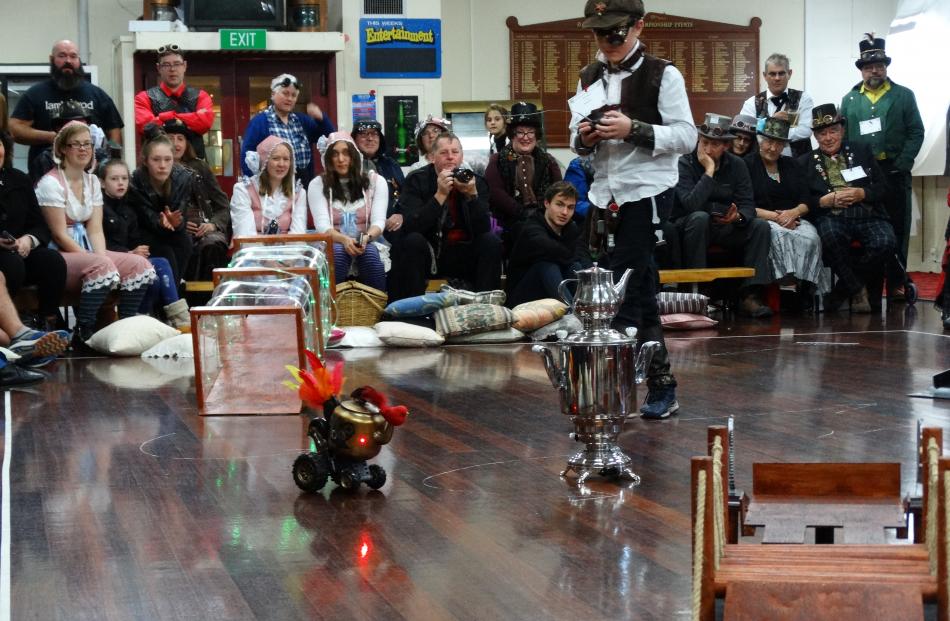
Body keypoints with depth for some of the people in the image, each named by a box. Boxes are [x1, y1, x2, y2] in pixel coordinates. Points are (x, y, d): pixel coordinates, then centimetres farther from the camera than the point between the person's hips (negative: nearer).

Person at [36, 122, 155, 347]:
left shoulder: (92, 181, 13)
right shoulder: (51, 183, -10)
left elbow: (95, 230, 6)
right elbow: (59, 235, -14)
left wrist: (102, 257, -14)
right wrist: (100, 261, -18)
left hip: (86, 251, 7)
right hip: (57, 256, -7)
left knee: (140, 265, -13)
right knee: (102, 267, -35)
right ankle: (82, 334, -26)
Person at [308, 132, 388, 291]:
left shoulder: (376, 181, 9)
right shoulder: (317, 185, 7)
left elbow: (379, 221, -1)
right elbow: (322, 225, -6)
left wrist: (366, 237, -25)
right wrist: (344, 240, -28)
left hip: (368, 244, 1)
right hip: (333, 245, -1)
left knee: (370, 253, -34)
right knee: (338, 252, -35)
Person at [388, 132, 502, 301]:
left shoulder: (476, 182, 0)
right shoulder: (416, 180, -5)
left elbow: (483, 229, -11)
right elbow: (409, 227, -21)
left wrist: (472, 195, -25)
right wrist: (440, 195, -27)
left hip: (462, 257, 2)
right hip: (426, 255, -2)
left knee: (491, 242, -21)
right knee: (413, 241, -31)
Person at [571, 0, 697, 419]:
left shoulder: (662, 75, -6)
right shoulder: (590, 78, 12)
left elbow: (687, 136, -9)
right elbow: (578, 142, 17)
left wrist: (633, 130, -21)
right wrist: (583, 137, -7)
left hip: (646, 196, -6)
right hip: (605, 197, 6)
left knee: (625, 296, -11)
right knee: (641, 294, 11)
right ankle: (661, 387, 19)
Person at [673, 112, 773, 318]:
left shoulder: (736, 165, 2)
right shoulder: (685, 164, -13)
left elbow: (748, 204, -3)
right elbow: (691, 204, -29)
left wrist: (738, 216, -28)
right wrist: (709, 170, -26)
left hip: (726, 227, 4)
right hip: (691, 227, -4)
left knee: (760, 226, -19)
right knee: (700, 218, -37)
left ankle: (750, 296, -23)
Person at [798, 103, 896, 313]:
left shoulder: (862, 151, 18)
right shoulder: (805, 162, 15)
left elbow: (882, 187, 13)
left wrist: (862, 194, -7)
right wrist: (824, 201, -12)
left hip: (867, 215, 2)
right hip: (831, 217, -2)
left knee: (886, 242, -30)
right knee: (830, 236, -38)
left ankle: (841, 291, -9)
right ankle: (856, 290, -14)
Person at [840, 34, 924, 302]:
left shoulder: (904, 96, 7)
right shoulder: (850, 100, 12)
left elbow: (916, 133, 1)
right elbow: (842, 137, 7)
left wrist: (901, 164, -9)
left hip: (895, 173, -1)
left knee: (897, 230, 0)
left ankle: (896, 284, 6)